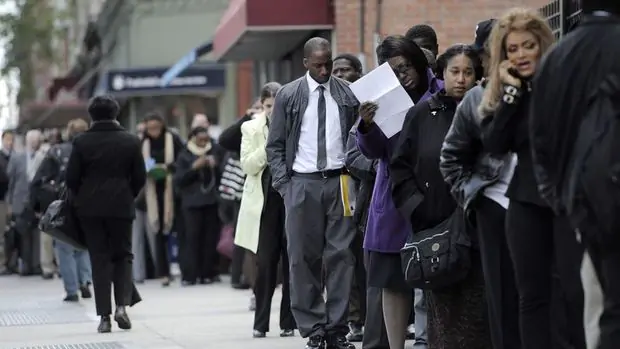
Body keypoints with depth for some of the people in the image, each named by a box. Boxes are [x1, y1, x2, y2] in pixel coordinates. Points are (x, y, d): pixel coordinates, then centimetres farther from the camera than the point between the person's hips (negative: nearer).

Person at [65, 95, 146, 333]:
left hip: (89, 207, 0)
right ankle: (122, 305, -5)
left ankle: (104, 316, 1)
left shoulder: (81, 142, -5)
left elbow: (71, 178, -4)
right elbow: (140, 177, 0)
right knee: (122, 256, 13)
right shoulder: (131, 141, -2)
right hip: (121, 206, 0)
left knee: (99, 260, 4)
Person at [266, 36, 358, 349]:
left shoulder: (348, 94, 6)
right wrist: (284, 185, -3)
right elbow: (275, 146, 6)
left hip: (339, 181, 0)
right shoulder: (288, 96, 4)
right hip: (302, 182, 0)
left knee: (341, 255, -1)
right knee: (303, 258, 0)